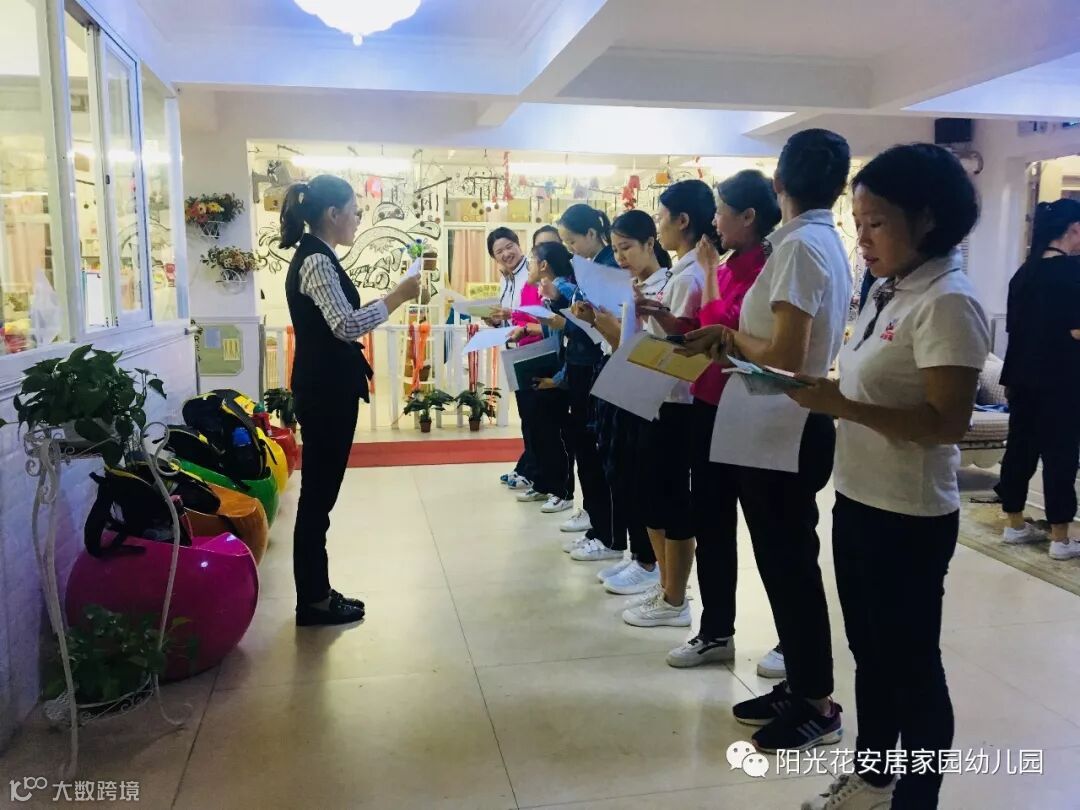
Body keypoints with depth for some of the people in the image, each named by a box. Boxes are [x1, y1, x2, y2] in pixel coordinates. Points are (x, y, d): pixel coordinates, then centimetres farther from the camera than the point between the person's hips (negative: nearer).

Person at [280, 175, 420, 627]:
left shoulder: (314, 256, 15)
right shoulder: (316, 261, -17)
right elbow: (346, 325, -28)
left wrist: (392, 299, 11)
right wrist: (398, 296, -21)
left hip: (326, 387, 10)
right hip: (325, 390, -10)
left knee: (320, 492, 14)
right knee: (317, 493, -1)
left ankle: (317, 592, 24)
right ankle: (312, 601, 11)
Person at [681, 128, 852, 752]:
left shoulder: (799, 245, -17)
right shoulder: (827, 243, 11)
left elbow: (784, 357, -23)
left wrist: (730, 337, -6)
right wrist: (731, 335, 7)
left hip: (781, 434, -9)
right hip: (786, 430, 9)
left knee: (791, 567, 2)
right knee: (787, 564, 16)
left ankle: (818, 706, 17)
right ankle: (799, 688, 30)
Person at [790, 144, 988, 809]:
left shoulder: (948, 303, -18)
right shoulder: (887, 290, 8)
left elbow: (947, 423, -23)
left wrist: (839, 405, -28)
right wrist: (824, 393, -2)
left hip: (910, 517, -9)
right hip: (859, 499, 9)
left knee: (912, 664, 8)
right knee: (870, 652, 21)